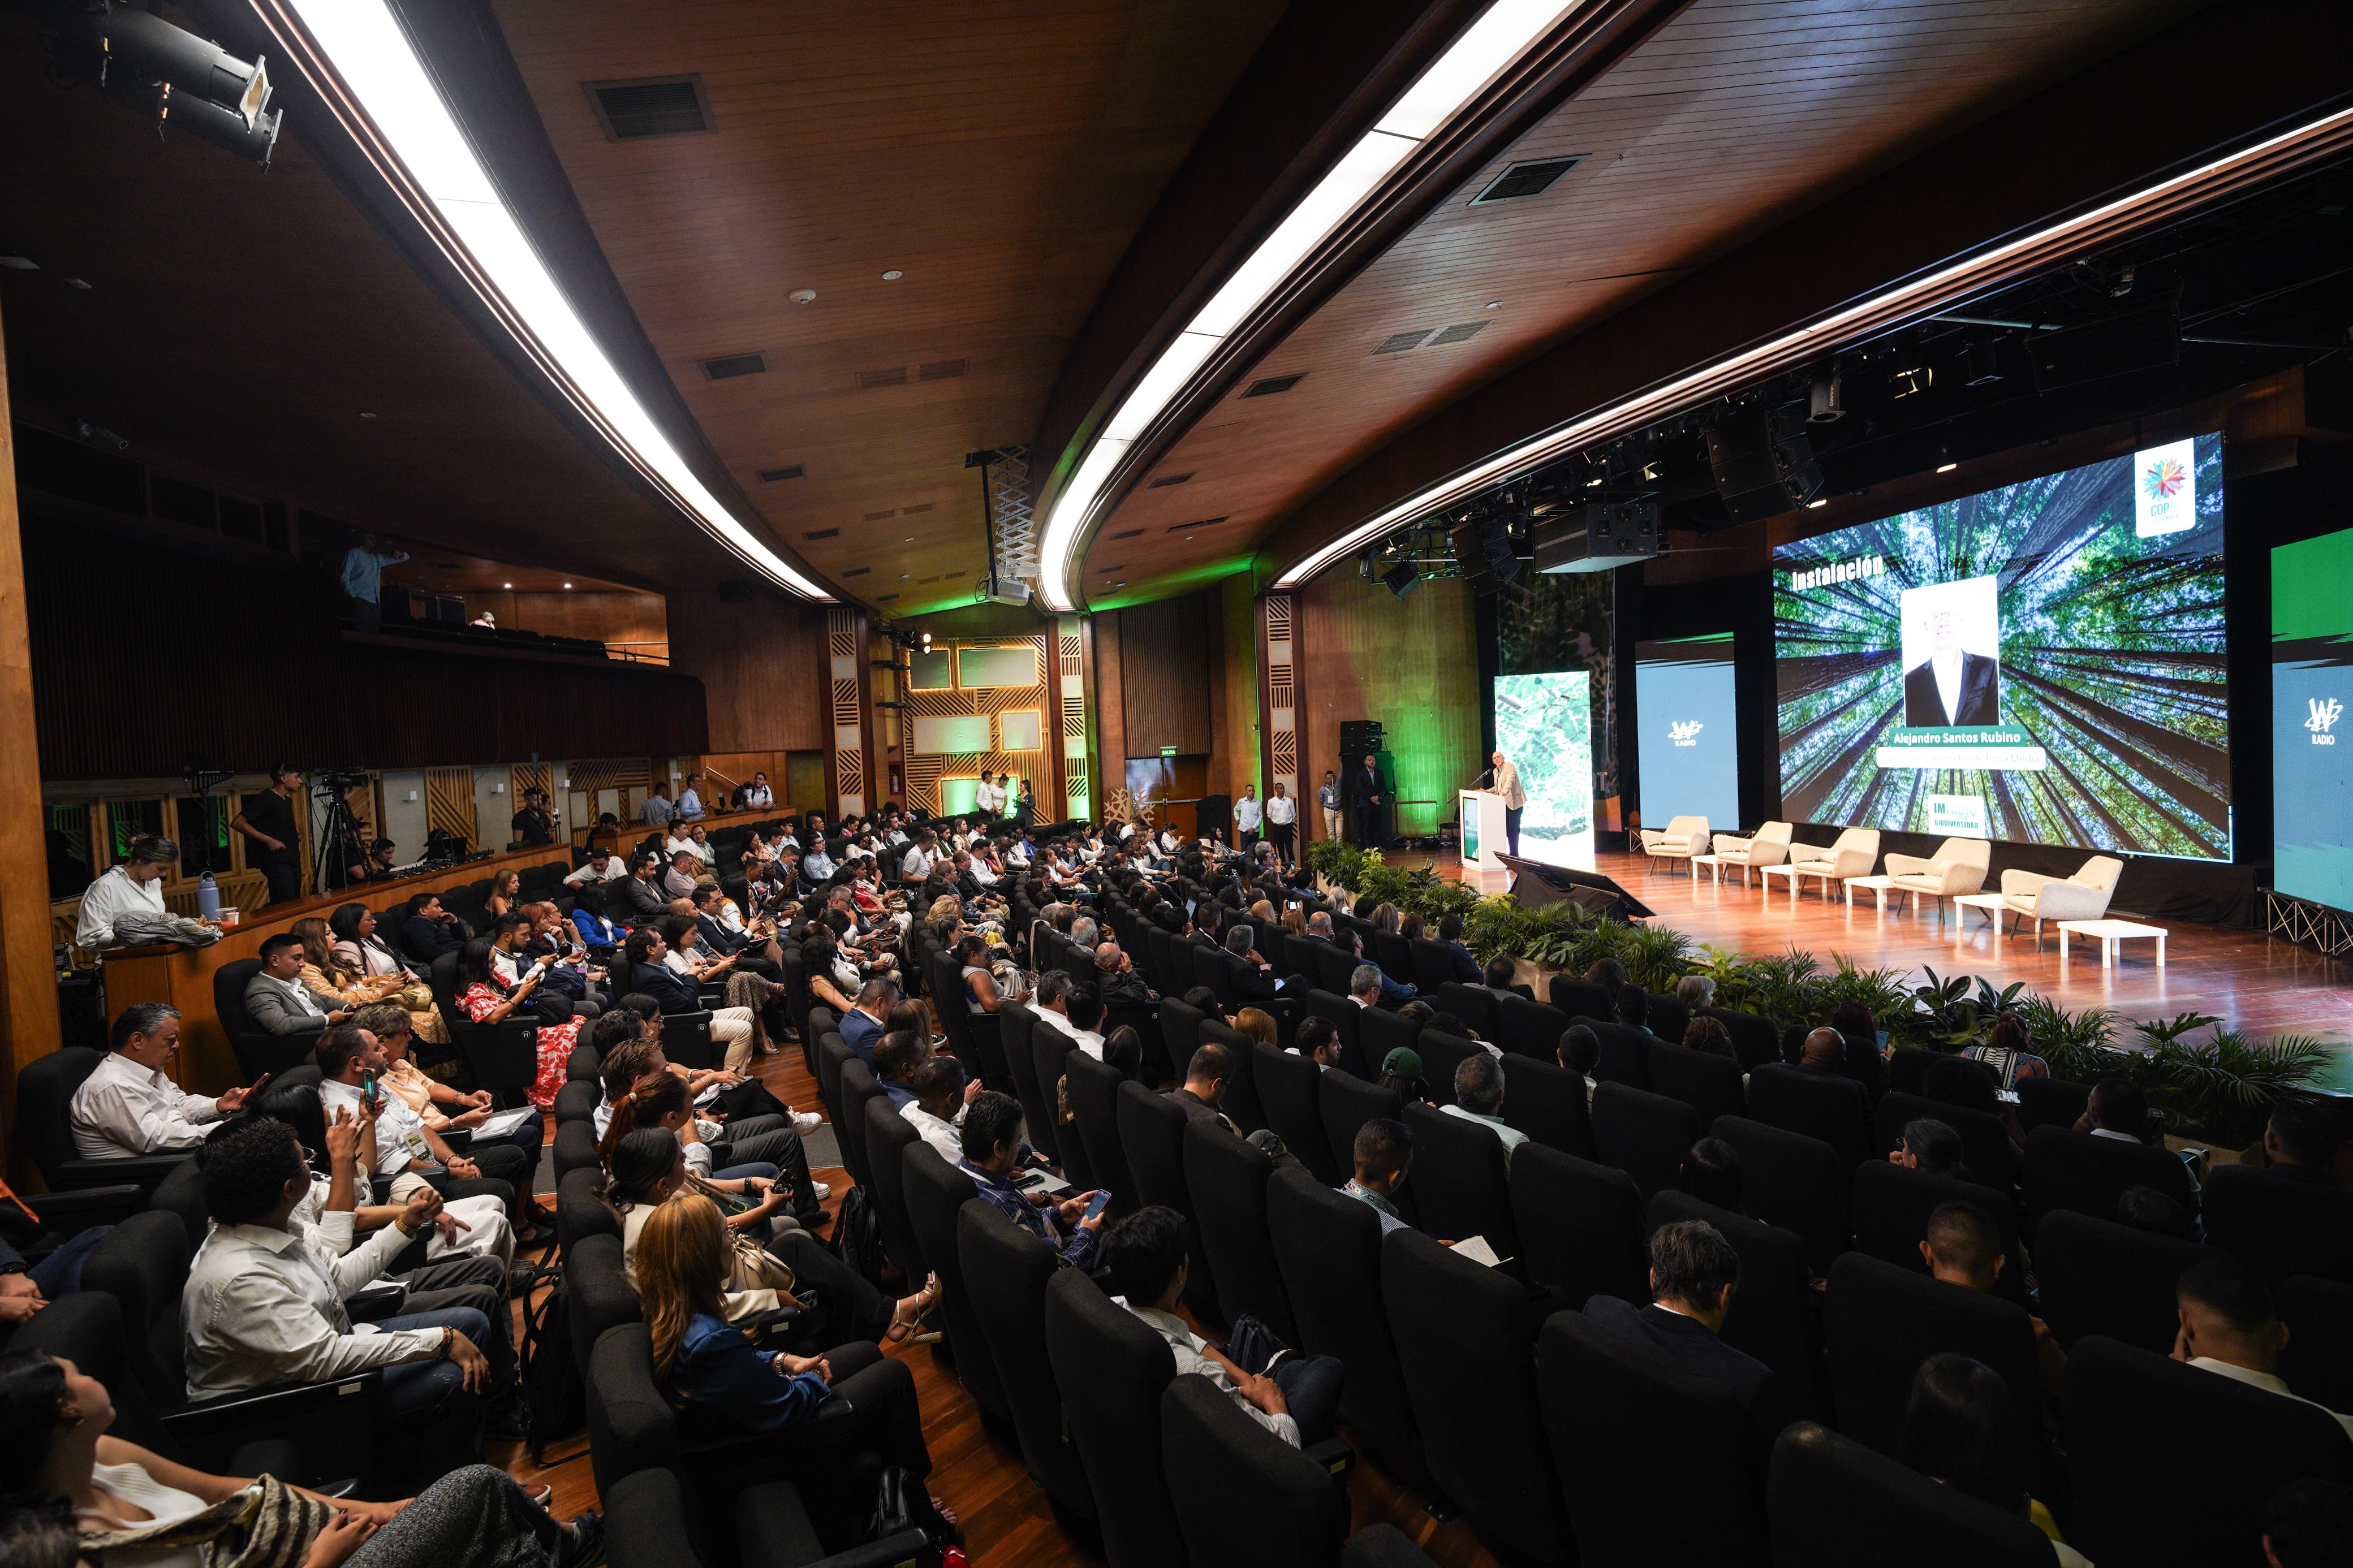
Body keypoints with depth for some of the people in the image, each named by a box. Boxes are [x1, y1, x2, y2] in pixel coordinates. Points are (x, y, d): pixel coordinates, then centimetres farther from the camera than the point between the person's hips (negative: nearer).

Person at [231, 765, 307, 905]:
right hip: (276, 860, -9)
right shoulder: (266, 798, -8)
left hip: (293, 859, 9)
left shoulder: (288, 801, 19)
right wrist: (269, 840, -19)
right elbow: (237, 822, -16)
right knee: (286, 905, -18)